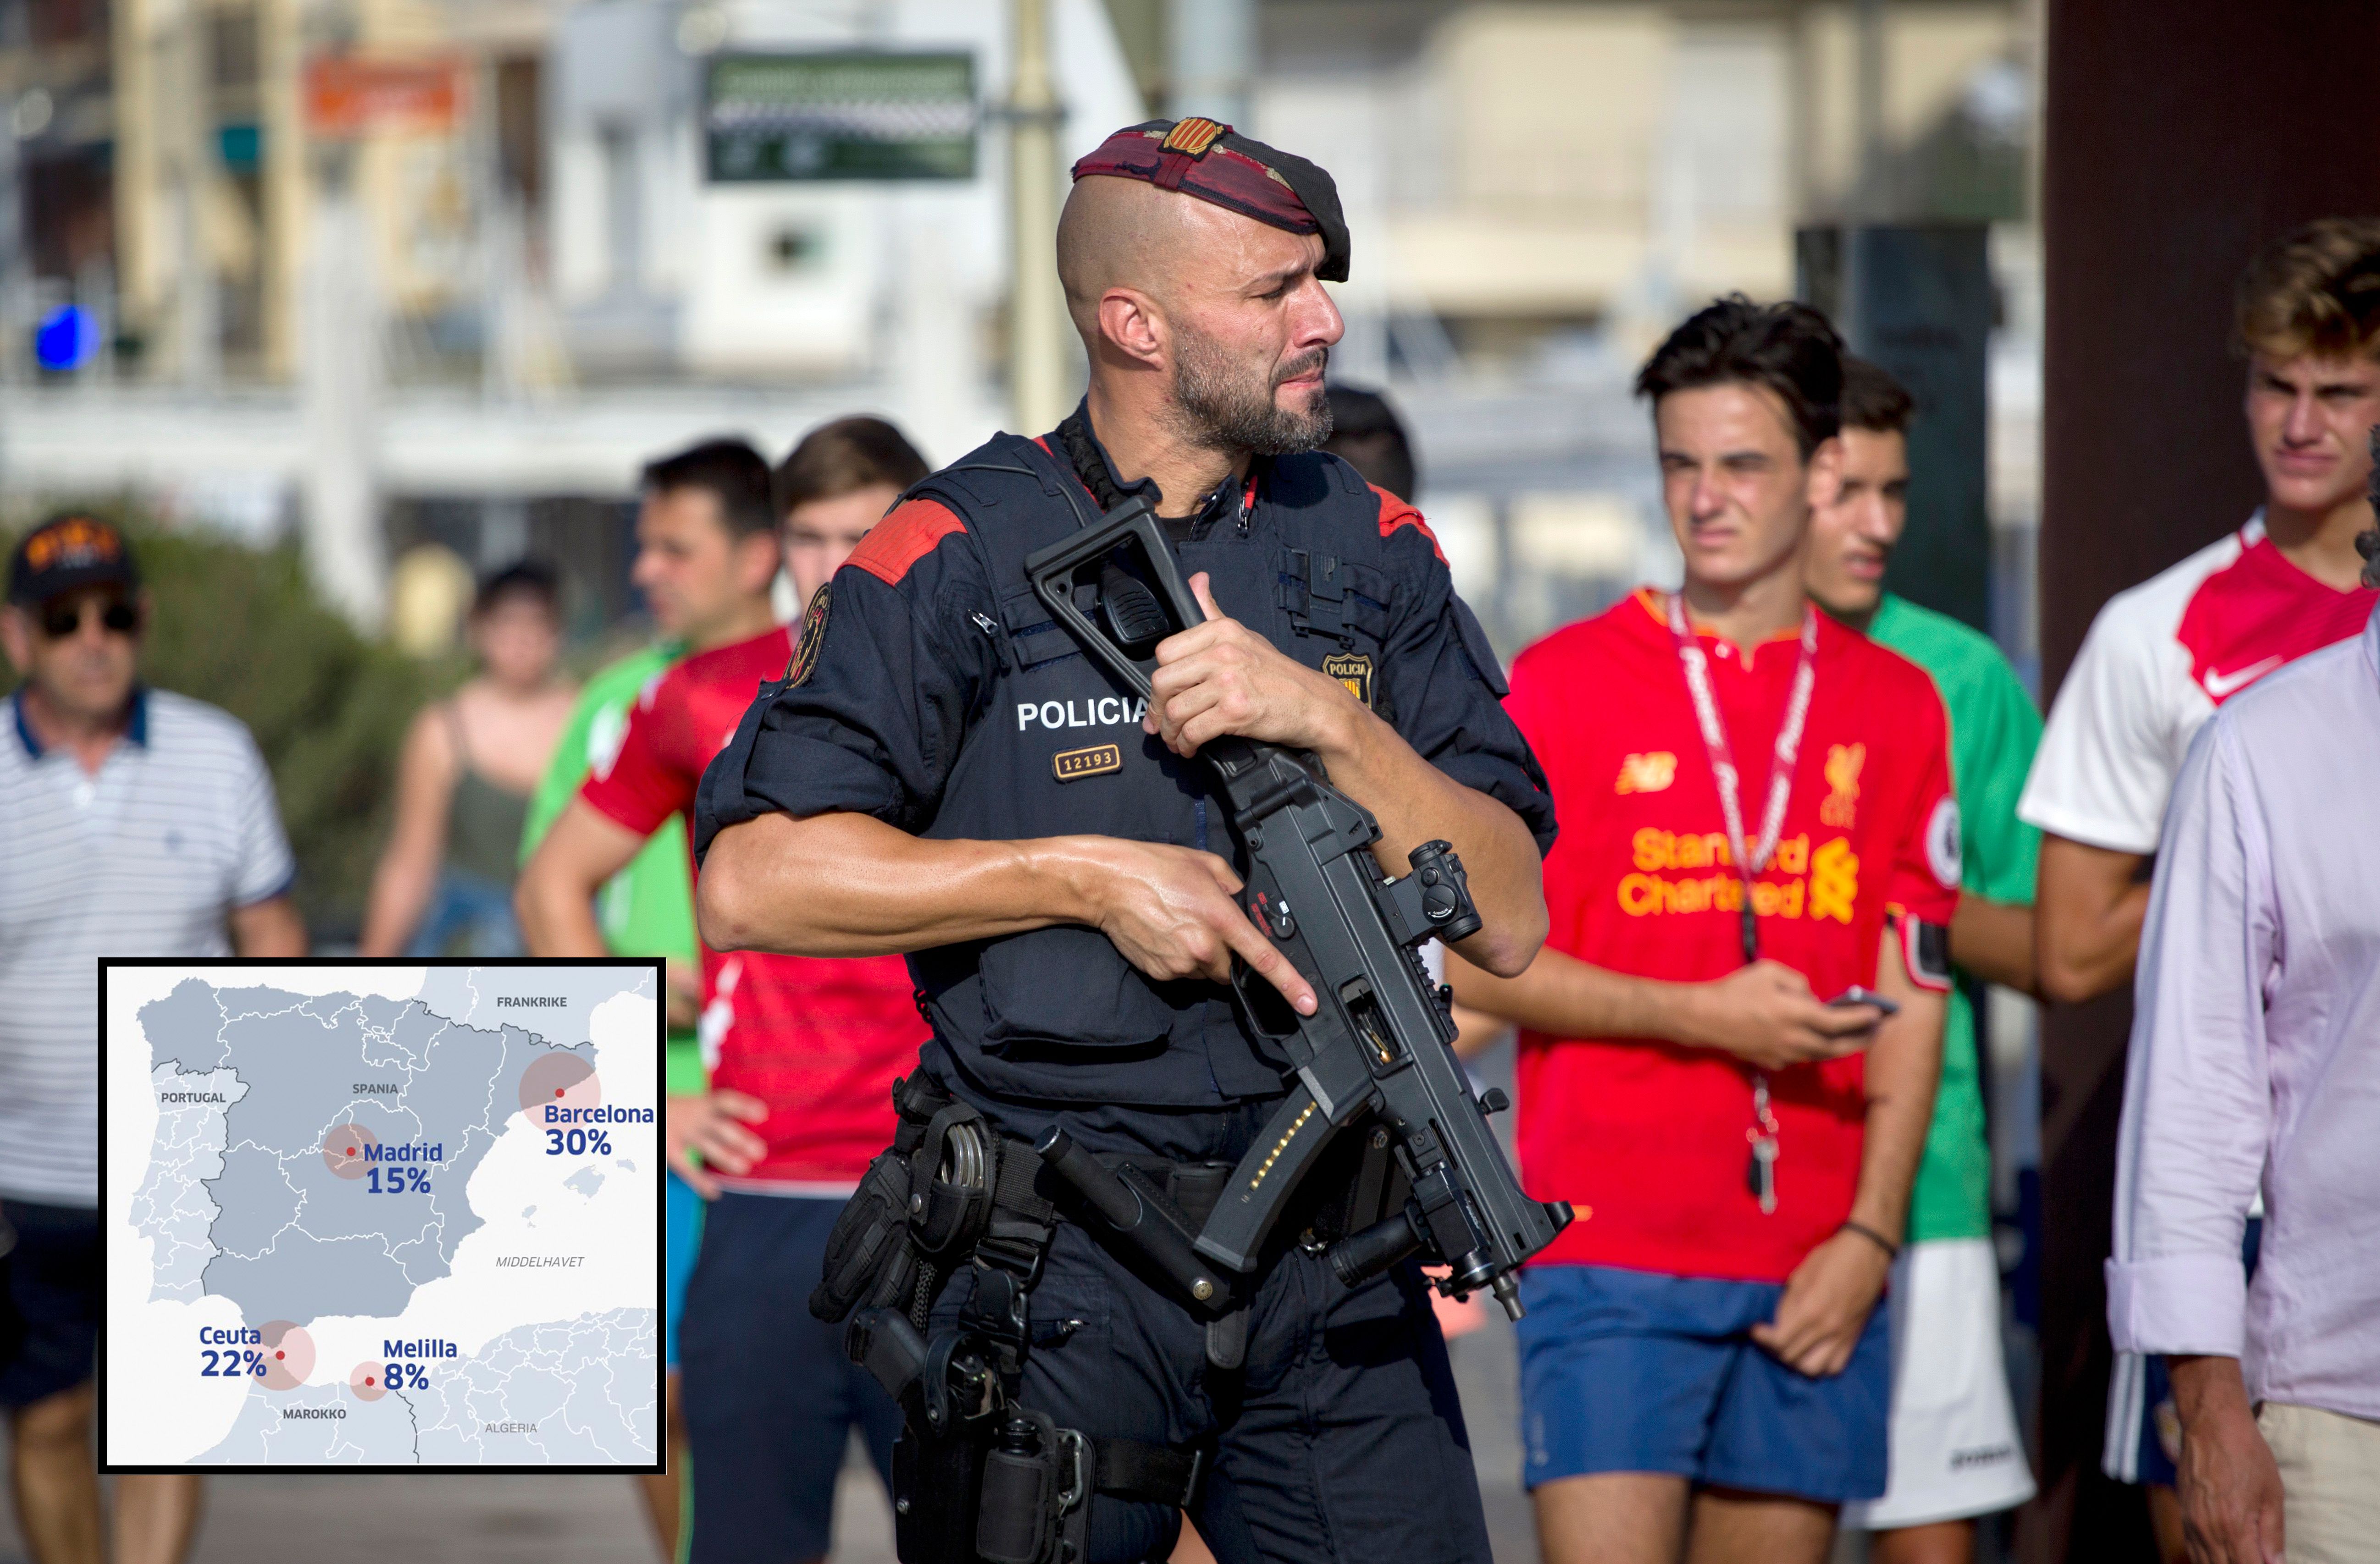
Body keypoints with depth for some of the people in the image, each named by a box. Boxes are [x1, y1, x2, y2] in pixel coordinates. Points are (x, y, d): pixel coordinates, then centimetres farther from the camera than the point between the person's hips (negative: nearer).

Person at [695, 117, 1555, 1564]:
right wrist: (1085, 874, -13)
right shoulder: (964, 555, -4)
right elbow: (750, 883, -10)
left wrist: (1328, 720, -13)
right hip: (1059, 1274, -3)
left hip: (1332, 1279, 3)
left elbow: (1510, 920, 2)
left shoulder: (1372, 551, 7)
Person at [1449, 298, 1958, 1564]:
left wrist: (1870, 1234, -1)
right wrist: (1703, 1015, -11)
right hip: (1611, 1257, -3)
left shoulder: (1896, 710, 10)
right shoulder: (1561, 685, 2)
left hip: (1811, 1269, 3)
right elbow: (1471, 959, -1)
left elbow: (1911, 1000, 10)